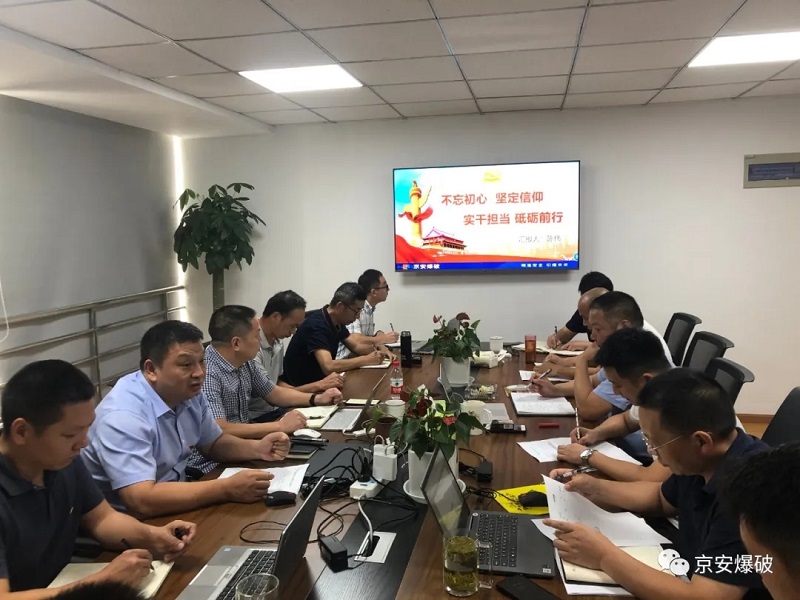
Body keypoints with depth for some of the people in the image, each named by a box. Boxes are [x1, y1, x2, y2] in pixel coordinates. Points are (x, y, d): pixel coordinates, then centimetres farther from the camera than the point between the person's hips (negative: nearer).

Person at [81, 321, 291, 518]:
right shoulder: (123, 416, -28)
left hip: (173, 508, 8)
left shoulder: (189, 393, -3)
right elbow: (143, 500, -35)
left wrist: (257, 448, -8)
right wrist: (227, 489, -32)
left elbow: (213, 443, 11)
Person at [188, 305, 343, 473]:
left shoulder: (246, 363, 1)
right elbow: (219, 431, -31)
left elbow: (273, 392, 17)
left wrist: (317, 398, 5)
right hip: (212, 465, -8)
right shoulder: (206, 373, -24)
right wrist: (279, 426, -27)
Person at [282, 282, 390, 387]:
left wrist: (377, 351, -6)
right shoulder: (316, 325, -25)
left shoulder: (337, 321, 1)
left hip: (319, 380, 8)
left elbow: (355, 346, 13)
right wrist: (366, 359, -26)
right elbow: (328, 367, -35)